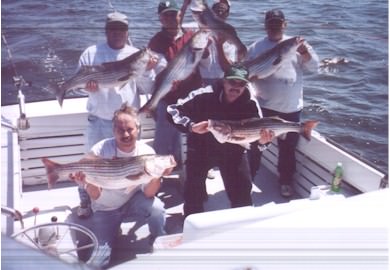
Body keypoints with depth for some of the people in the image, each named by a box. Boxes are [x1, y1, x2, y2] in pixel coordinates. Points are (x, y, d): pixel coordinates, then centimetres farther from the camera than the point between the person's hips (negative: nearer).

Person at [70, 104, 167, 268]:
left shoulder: (147, 152, -18)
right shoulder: (100, 150, -21)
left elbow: (148, 194, -22)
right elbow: (95, 196, -19)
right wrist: (87, 181, -41)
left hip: (133, 202, 1)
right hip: (105, 209, -1)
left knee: (156, 208, -32)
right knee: (97, 262, -11)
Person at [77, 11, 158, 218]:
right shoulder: (91, 53, 2)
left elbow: (147, 89, 3)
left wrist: (148, 71, -16)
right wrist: (86, 85, -19)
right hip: (98, 121, -1)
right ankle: (85, 202, 25)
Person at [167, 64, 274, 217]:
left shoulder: (250, 104, -17)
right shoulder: (203, 96, -26)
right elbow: (173, 110, -26)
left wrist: (263, 140, -37)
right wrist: (191, 126, -42)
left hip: (232, 151, 2)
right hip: (201, 148, -2)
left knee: (242, 188, 4)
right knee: (193, 188, 1)